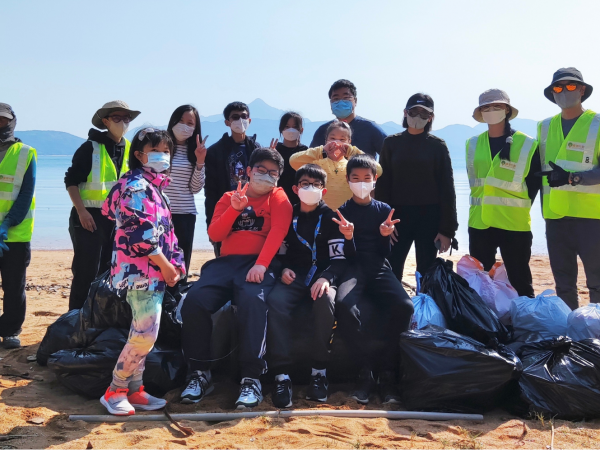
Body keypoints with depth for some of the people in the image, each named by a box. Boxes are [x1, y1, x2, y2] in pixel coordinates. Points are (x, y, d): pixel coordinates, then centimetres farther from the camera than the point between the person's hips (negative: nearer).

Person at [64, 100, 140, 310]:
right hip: (90, 216, -6)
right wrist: (81, 211, -18)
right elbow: (71, 180, -8)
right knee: (86, 271, -7)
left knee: (108, 270, 11)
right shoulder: (90, 147, -6)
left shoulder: (130, 150, 10)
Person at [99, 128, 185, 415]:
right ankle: (114, 391, 2)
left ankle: (134, 390, 20)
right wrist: (165, 265, -15)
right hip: (141, 270, -10)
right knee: (146, 334, -11)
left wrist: (175, 264, 17)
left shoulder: (154, 187, 18)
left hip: (155, 271, 10)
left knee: (143, 334, 12)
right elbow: (140, 232, -19)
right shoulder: (137, 186, -12)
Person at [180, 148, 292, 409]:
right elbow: (214, 235, 8)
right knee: (194, 301, -24)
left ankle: (252, 378, -29)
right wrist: (234, 208, -7)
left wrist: (260, 265, -24)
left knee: (252, 301, -37)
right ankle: (199, 373, -10)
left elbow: (277, 232, -8)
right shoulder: (229, 197, 20)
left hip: (259, 263, -3)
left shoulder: (278, 198, 11)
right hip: (226, 261, 3)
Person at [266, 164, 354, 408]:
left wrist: (326, 278, -20)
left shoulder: (330, 218, 6)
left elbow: (339, 258, -1)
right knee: (275, 301, -33)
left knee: (326, 299, -38)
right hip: (294, 276, 2)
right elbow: (280, 252, 17)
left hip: (322, 275, -1)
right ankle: (282, 374, -33)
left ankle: (319, 371, -26)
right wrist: (284, 269, -5)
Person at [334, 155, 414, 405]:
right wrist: (347, 237, -18)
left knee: (403, 306, -30)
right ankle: (367, 370, -22)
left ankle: (388, 372, -16)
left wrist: (385, 235, -11)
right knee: (344, 304, -36)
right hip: (353, 267, -1)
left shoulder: (384, 210, 13)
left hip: (378, 267, 2)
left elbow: (384, 253, 9)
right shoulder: (342, 212, 9)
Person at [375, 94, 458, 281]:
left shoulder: (437, 146, 1)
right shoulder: (392, 143, 5)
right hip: (398, 215, 1)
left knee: (426, 274, 6)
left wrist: (447, 229, -6)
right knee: (391, 272, -1)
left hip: (429, 217, -1)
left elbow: (446, 188, -1)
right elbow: (382, 184, 4)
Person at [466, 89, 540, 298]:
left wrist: (520, 206, -3)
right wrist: (484, 202, 9)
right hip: (479, 223, 4)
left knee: (520, 282, 3)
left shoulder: (527, 144, -3)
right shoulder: (473, 144, 7)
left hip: (514, 224, -4)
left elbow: (535, 181, 3)